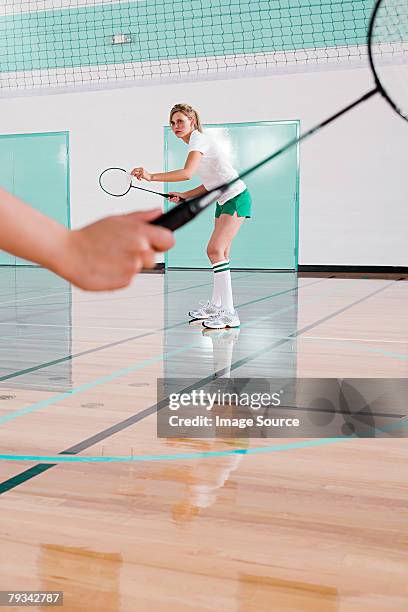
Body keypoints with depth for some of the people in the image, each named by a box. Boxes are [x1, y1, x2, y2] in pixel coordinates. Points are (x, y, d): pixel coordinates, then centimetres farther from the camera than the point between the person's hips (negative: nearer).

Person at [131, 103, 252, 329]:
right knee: (219, 252, 14)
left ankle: (229, 314, -19)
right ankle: (215, 305, 26)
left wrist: (151, 176, -38)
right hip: (224, 201, 10)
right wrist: (184, 195, 7)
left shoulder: (199, 140, -16)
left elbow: (187, 173, -35)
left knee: (215, 250, -19)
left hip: (236, 198, -10)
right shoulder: (194, 143, 13)